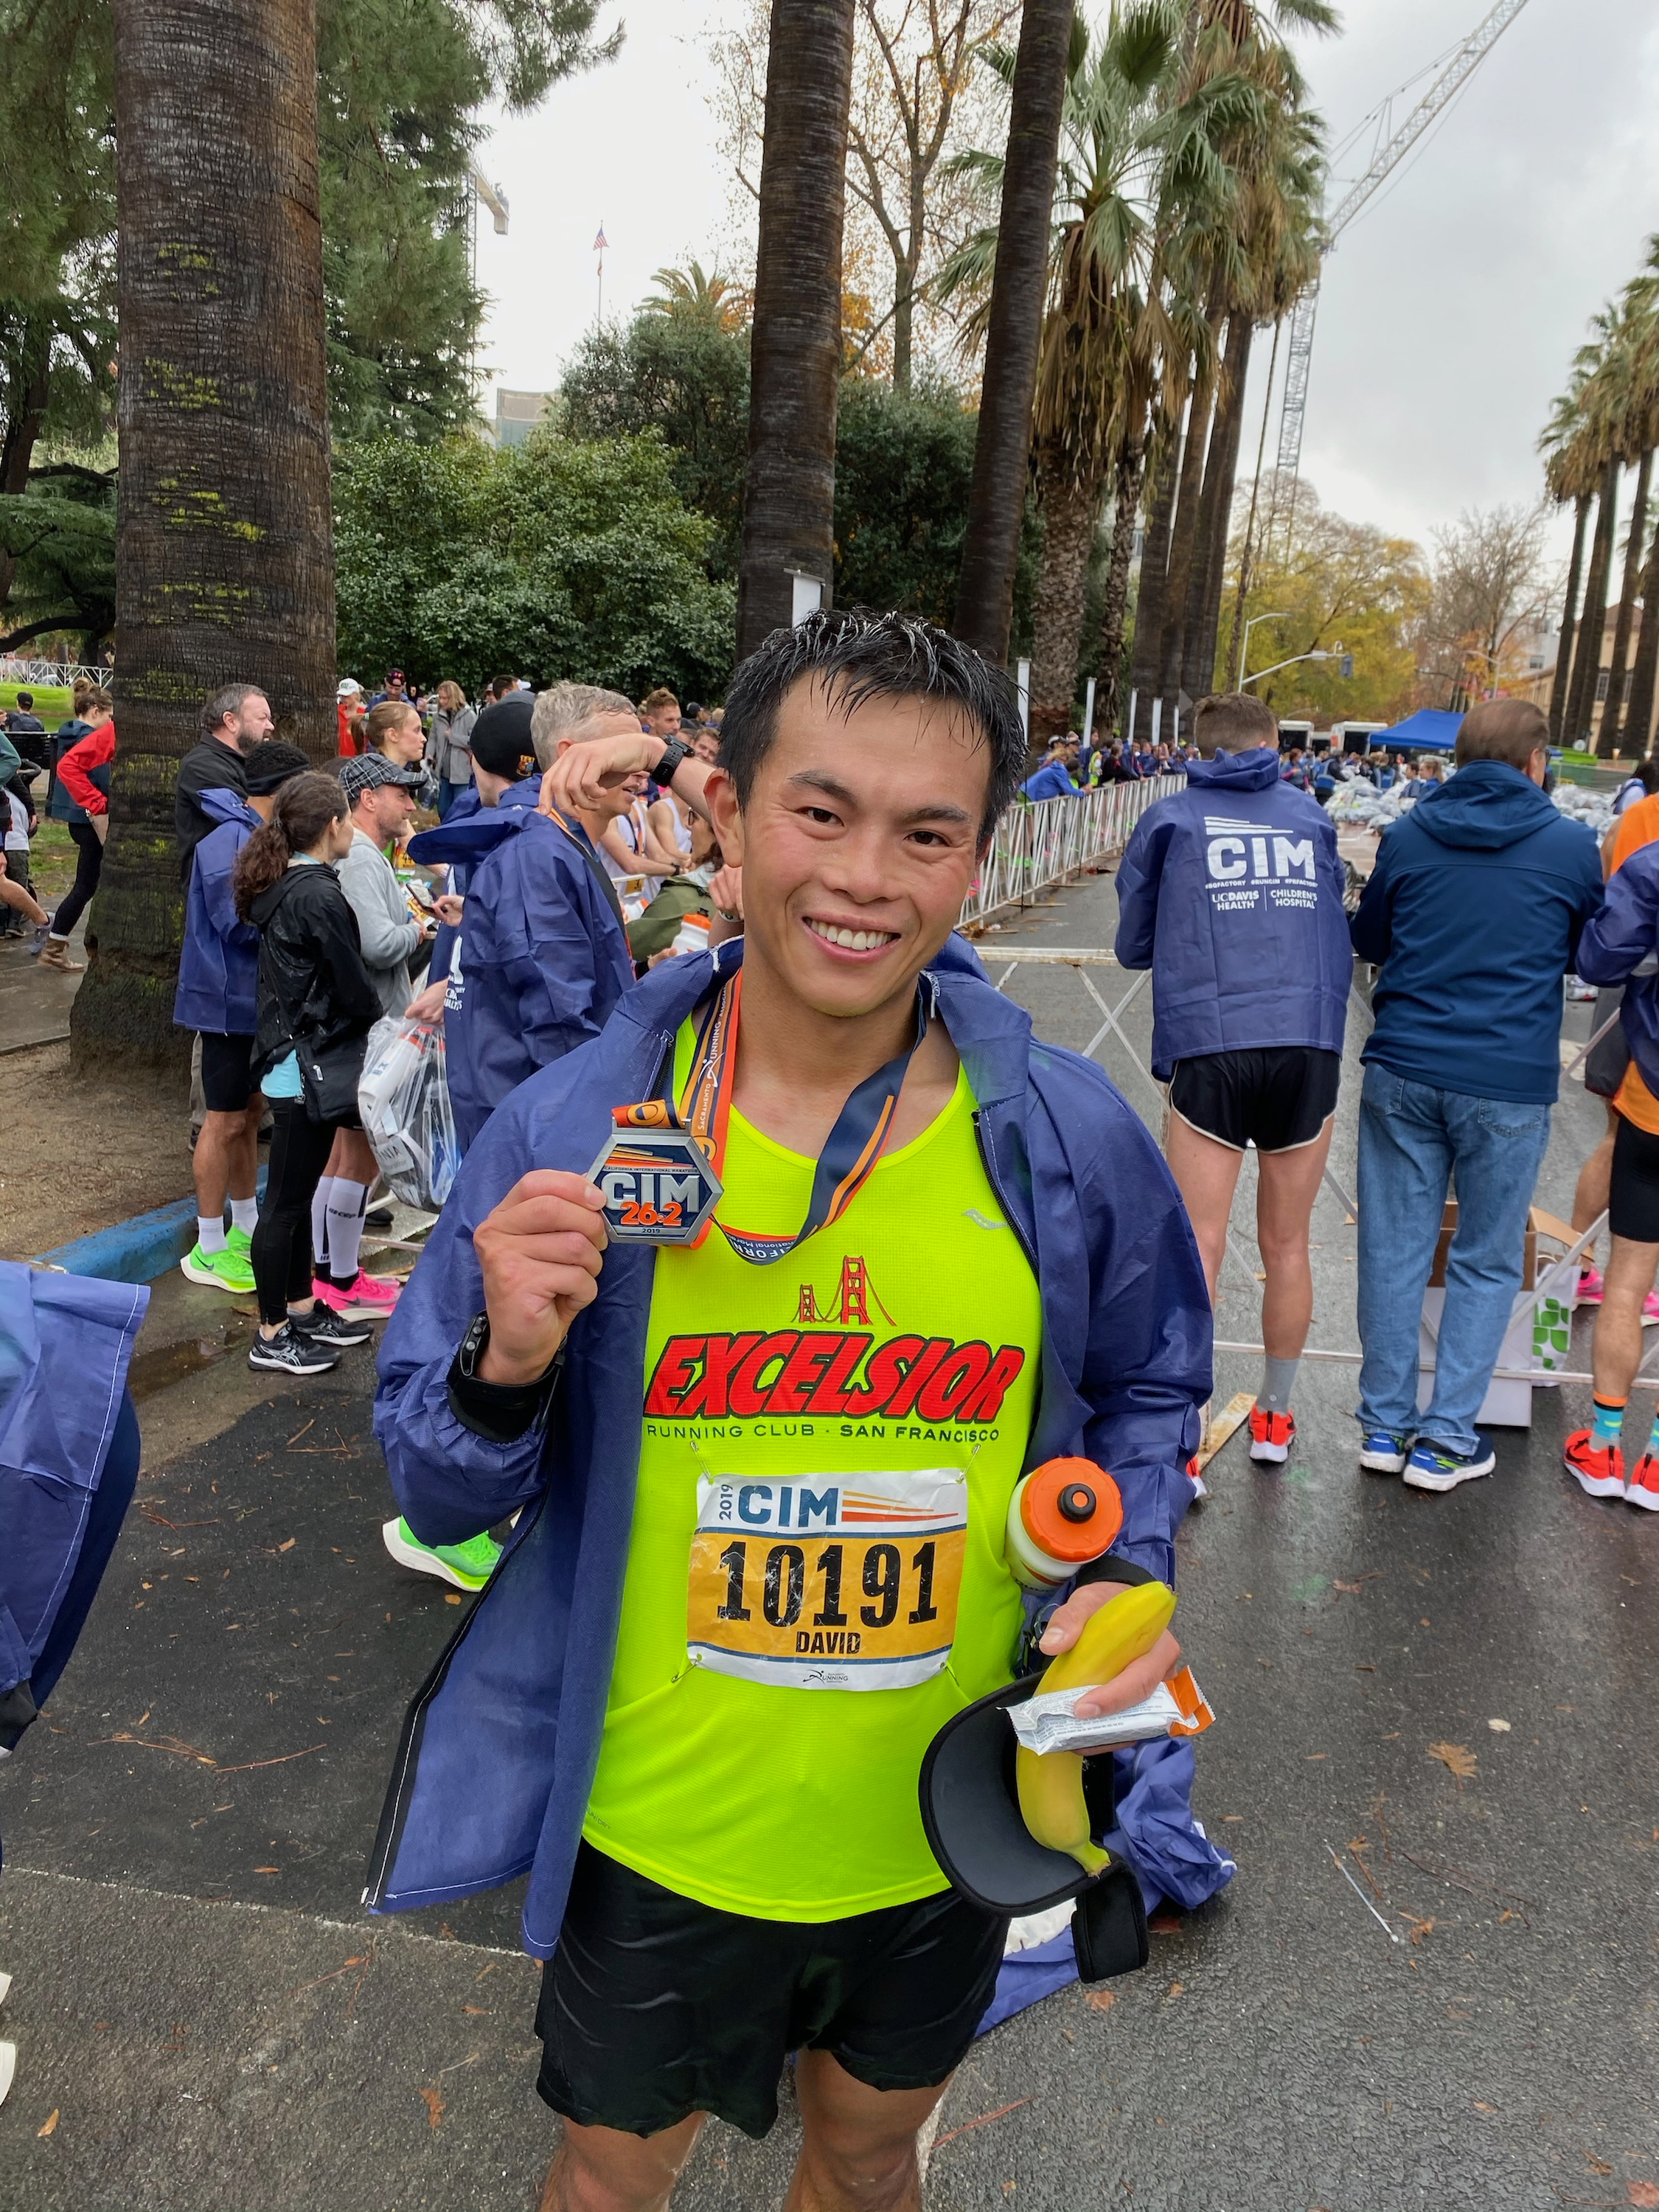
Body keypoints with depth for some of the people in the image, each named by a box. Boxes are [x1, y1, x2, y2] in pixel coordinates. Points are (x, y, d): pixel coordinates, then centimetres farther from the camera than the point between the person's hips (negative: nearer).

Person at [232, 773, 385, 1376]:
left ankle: (302, 1310, 30)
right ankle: (271, 1336, 11)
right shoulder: (319, 895, -19)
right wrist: (379, 1019, 4)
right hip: (310, 1063, -9)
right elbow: (354, 988, -16)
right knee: (286, 1201, 0)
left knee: (299, 1193, 18)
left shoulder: (282, 886, 9)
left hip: (292, 1058, 10)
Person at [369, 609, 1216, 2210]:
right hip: (655, 1832, -1)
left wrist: (1128, 1569, -12)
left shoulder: (1070, 1139, -12)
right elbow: (437, 1488, -7)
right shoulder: (567, 1133, -16)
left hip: (940, 1827, 2)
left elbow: (1143, 1390, 5)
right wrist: (504, 1370, -28)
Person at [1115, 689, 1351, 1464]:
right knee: (1287, 1247, 14)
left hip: (1212, 1048, -2)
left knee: (1198, 1250, 0)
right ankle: (1274, 1419, 30)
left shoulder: (1171, 819, 10)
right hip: (1310, 1046, 3)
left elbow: (1134, 944, 13)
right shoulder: (1310, 814, 16)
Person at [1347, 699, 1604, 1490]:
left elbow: (1368, 941, 14)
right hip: (1509, 1082, -2)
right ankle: (1444, 1440, 14)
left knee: (1394, 1249, 11)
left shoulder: (1406, 835, 2)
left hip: (1402, 1069, 2)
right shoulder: (1572, 847, -2)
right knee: (1485, 1262, 10)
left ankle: (1385, 1424, 20)